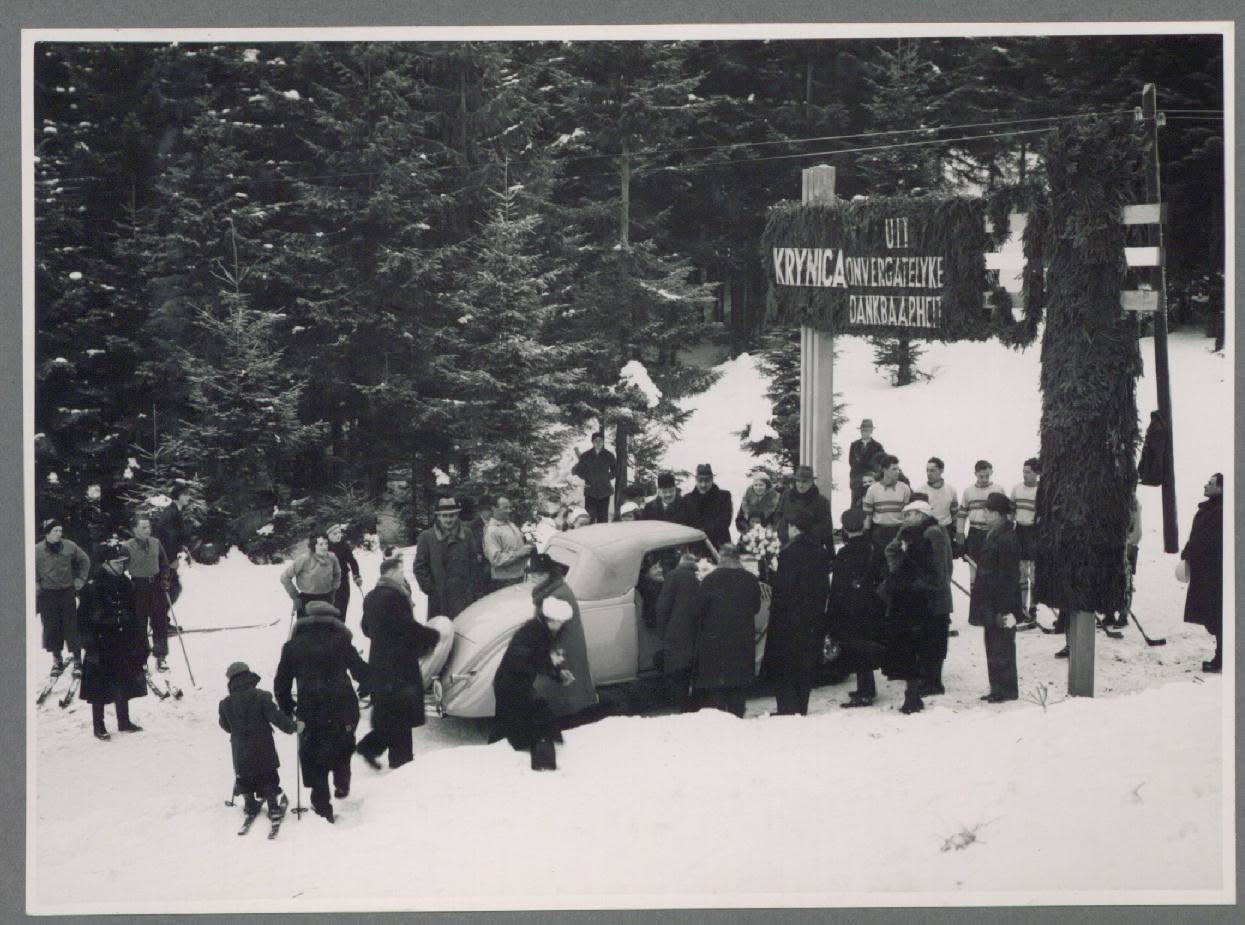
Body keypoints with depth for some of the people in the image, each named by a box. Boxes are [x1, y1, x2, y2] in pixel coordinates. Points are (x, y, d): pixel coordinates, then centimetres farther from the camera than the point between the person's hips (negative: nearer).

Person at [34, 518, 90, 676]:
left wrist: (80, 579, 8)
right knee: (51, 627, 4)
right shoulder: (37, 550, -5)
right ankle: (57, 659, 16)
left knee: (71, 627, 0)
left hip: (67, 592, 0)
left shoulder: (69, 547, -1)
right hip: (47, 594, 0)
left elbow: (84, 560, 13)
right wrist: (36, 585, -1)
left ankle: (77, 659, 6)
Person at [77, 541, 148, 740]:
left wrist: (141, 645, 10)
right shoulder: (92, 589, -15)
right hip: (102, 647, -6)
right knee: (100, 689, 4)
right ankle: (98, 727, 16)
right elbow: (84, 620, -14)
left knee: (124, 686, 15)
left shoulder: (125, 585, 4)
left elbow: (135, 618, 11)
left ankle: (124, 722, 29)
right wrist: (91, 647, -18)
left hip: (124, 646, 6)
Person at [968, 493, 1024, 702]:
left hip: (1000, 606, -10)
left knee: (1001, 648, -2)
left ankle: (1006, 690, 5)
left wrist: (1004, 609, -21)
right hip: (990, 605, 10)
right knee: (993, 646, 14)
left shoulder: (1006, 540, -19)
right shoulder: (993, 536, 12)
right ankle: (997, 689, 21)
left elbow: (1008, 577, -20)